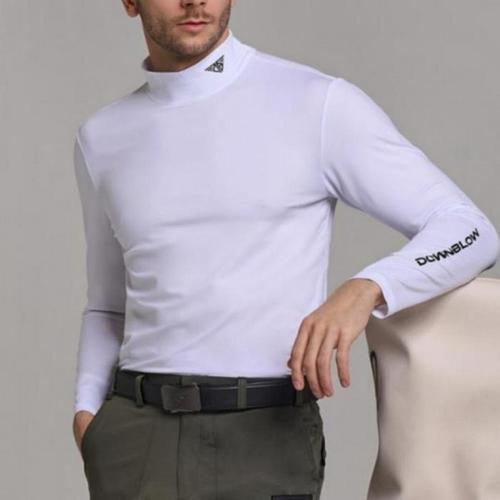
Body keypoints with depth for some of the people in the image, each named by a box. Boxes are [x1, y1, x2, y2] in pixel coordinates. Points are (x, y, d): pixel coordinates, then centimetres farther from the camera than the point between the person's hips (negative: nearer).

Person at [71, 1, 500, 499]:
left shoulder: (320, 105, -2)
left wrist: (360, 293, -25)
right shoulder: (104, 139, 12)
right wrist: (88, 419, 2)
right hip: (141, 442, 3)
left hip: (264, 447, -3)